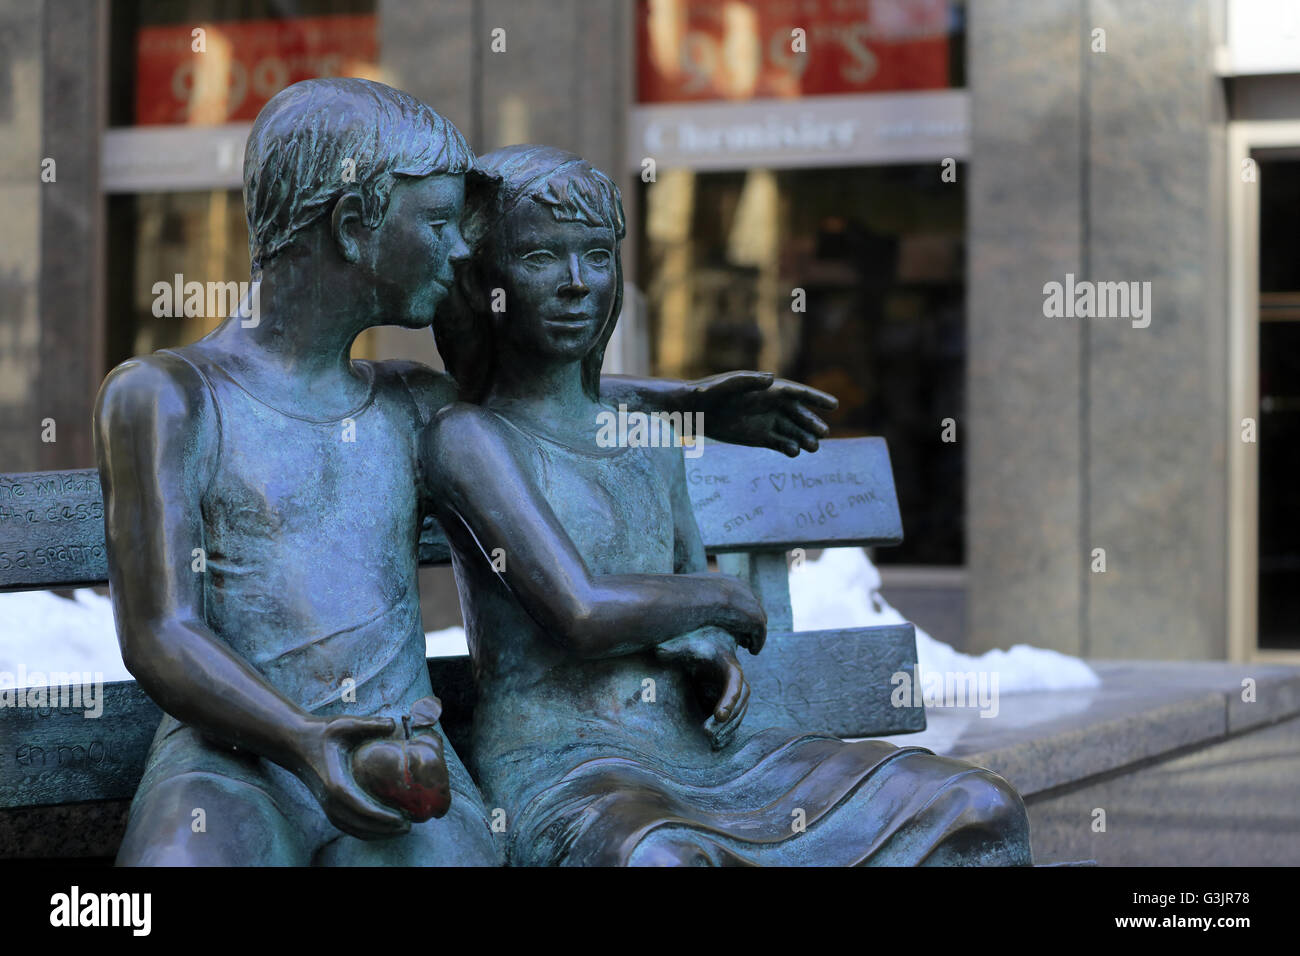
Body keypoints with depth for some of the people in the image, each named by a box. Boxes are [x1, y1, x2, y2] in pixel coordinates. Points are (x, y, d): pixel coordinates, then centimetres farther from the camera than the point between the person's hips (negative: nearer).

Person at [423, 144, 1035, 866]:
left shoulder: (650, 442, 18)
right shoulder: (469, 436, -5)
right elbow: (582, 611, -17)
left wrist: (713, 651, 1)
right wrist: (725, 599, 1)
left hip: (701, 753, 8)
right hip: (558, 773, -8)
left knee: (983, 810, -5)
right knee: (657, 860, -44)